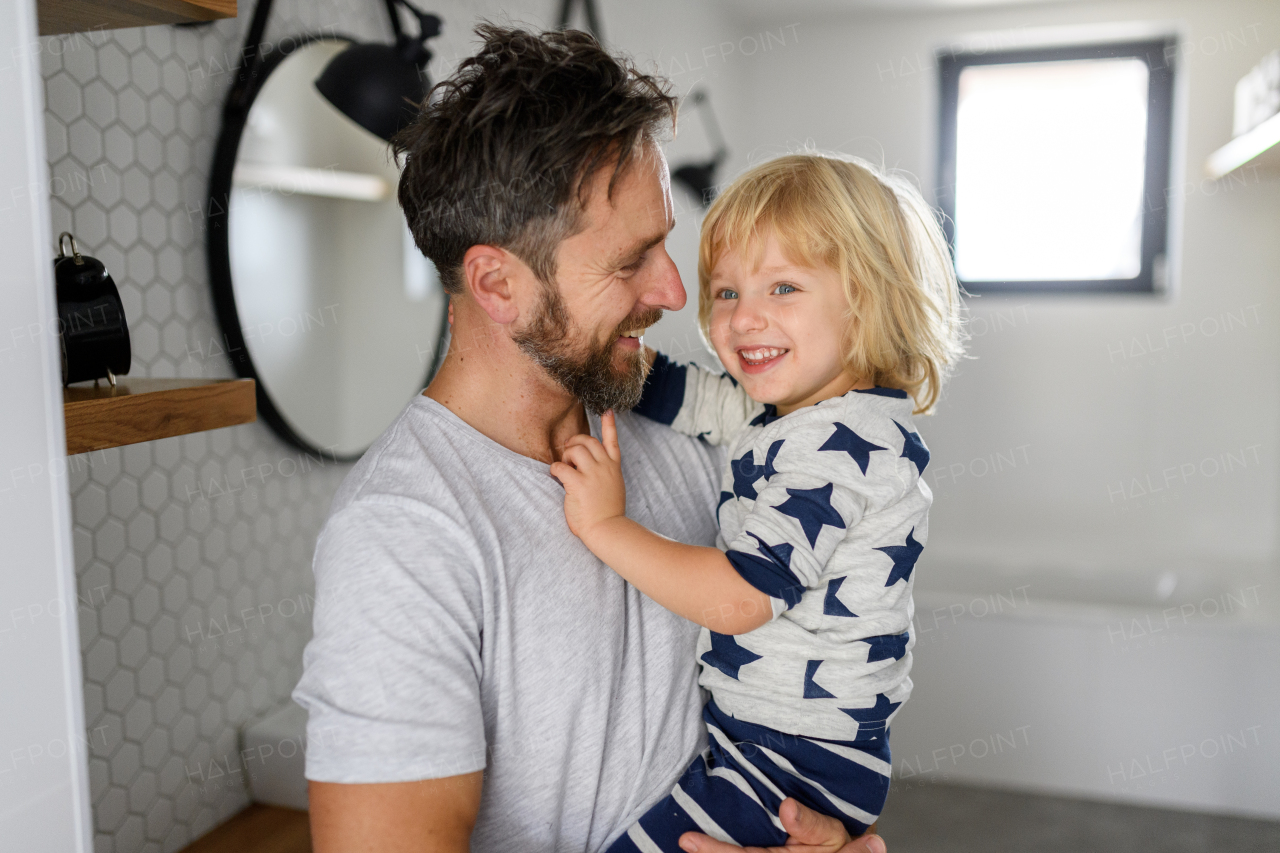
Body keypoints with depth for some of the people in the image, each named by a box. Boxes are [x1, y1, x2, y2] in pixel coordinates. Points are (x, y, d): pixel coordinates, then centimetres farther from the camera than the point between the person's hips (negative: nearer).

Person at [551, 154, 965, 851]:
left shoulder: (841, 442, -26)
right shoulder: (780, 406, 4)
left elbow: (735, 597, -27)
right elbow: (665, 389, 11)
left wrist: (605, 525, -20)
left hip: (800, 768, -9)